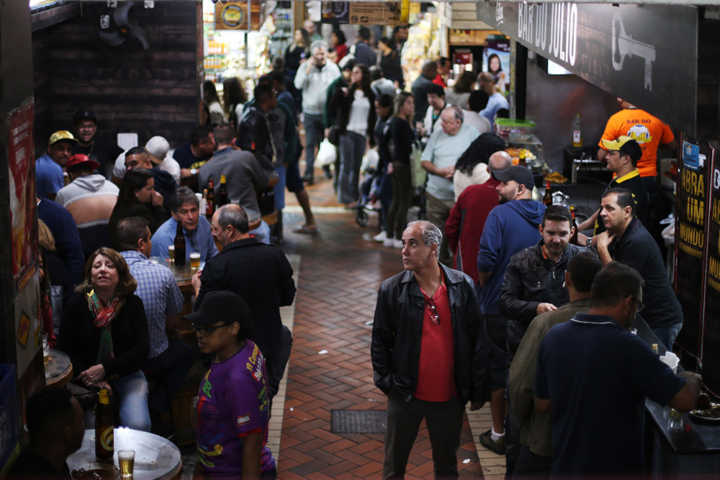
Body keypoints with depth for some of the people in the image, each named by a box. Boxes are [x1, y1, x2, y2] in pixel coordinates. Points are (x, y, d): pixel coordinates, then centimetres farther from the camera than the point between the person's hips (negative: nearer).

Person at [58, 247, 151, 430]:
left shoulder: (133, 304, 2)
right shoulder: (77, 303, 2)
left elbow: (141, 350, -3)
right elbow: (64, 349, 2)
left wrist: (105, 368, -14)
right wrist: (88, 378, -13)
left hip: (127, 375, 0)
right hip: (88, 379, 0)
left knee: (138, 425, -25)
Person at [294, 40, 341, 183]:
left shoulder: (333, 68, 1)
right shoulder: (305, 67, -1)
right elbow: (298, 85, -11)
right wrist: (308, 69, -18)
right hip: (310, 111, -1)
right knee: (310, 144, -3)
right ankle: (309, 173, -2)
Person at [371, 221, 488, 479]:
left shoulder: (462, 286, -6)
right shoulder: (391, 289, -7)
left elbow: (476, 337, -1)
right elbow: (380, 340, 0)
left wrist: (477, 389, 0)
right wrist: (386, 382, -4)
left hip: (450, 397, 1)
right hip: (405, 396, -1)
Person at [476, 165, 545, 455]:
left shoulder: (500, 214, -14)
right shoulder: (545, 215, 1)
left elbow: (486, 260, -20)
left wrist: (483, 284, -1)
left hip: (499, 304, -5)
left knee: (498, 368, 6)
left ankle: (499, 434, 12)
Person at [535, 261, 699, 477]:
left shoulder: (553, 337, -5)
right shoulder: (627, 346, -23)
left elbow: (542, 405, 4)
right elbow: (685, 400, -18)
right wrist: (691, 379, 3)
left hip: (564, 467, 5)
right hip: (615, 469, -5)